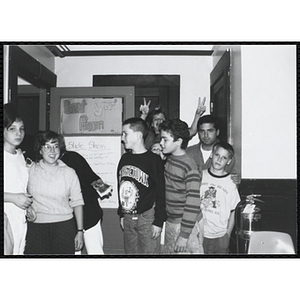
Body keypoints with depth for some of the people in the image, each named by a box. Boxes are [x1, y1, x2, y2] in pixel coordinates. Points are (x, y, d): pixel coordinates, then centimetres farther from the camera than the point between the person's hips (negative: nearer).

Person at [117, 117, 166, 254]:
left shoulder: (153, 160, -10)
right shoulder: (124, 158, 8)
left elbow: (160, 193, -10)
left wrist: (158, 221, -11)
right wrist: (121, 214, 15)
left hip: (147, 217, -6)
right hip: (128, 218, 6)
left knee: (149, 251, -1)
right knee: (130, 251, 13)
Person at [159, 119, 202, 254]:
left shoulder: (189, 167, -19)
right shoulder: (168, 160, 5)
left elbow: (193, 203, -20)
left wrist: (184, 235, -19)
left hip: (184, 224, -8)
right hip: (170, 222, 8)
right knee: (168, 251, 18)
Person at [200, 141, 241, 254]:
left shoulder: (231, 182, -8)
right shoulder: (200, 176, -2)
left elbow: (233, 212, -2)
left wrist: (228, 234, -2)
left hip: (220, 236, -2)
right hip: (199, 233, 2)